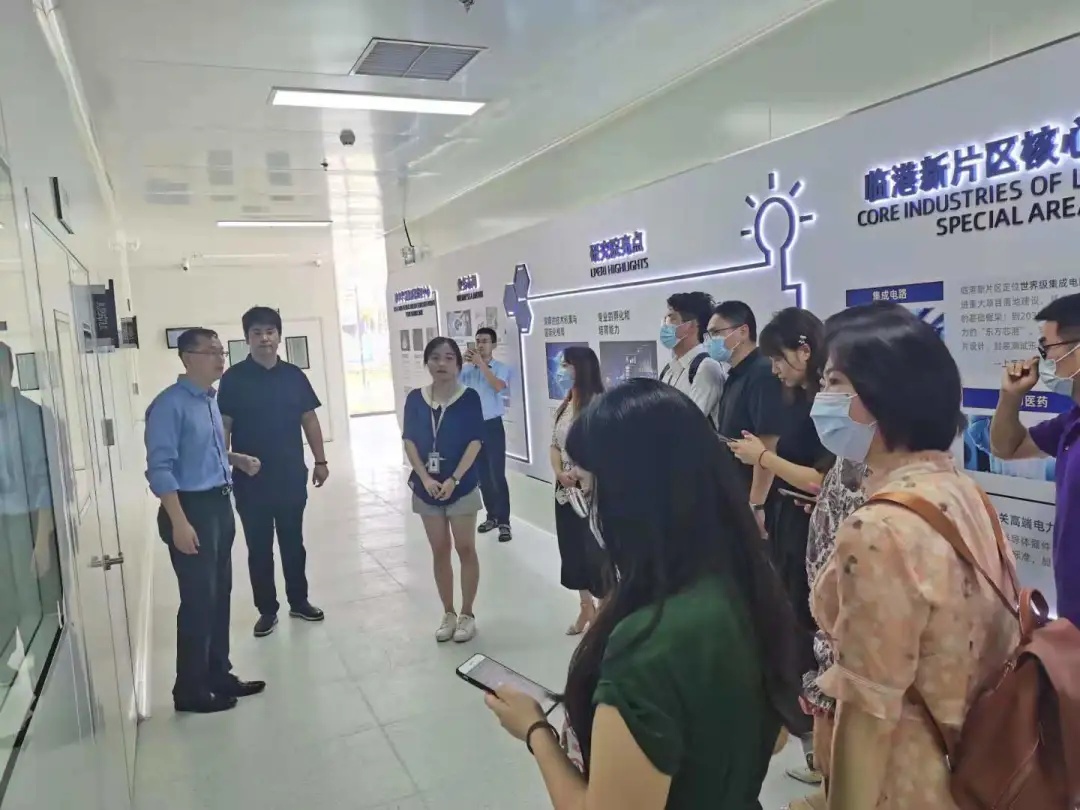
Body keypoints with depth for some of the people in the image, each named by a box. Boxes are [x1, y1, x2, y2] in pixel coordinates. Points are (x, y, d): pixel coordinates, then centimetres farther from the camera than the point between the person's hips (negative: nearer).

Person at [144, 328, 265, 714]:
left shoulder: (211, 400, 9)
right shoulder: (170, 405, -16)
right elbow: (160, 469, -20)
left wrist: (237, 459, 5)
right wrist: (179, 523, -23)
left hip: (220, 505, 9)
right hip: (191, 508, -8)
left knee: (220, 594, 16)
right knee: (198, 600, 1)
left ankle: (219, 675, 31)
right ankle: (190, 690, 18)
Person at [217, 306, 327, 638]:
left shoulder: (294, 376, 2)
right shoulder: (234, 378, -6)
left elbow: (310, 421, 6)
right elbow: (223, 427, -6)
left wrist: (320, 461, 5)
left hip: (292, 477, 2)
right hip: (251, 481, -2)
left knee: (293, 542, 14)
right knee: (259, 548, 9)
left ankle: (299, 601, 29)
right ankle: (267, 610, 23)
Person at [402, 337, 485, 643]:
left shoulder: (469, 398, -8)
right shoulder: (415, 399, 0)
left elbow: (475, 442, -11)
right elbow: (409, 442, -1)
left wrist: (454, 480, -18)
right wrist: (426, 479, -12)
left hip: (461, 486, -3)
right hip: (427, 487, 3)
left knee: (465, 549, 5)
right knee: (440, 551, 12)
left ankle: (467, 614, 19)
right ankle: (448, 614, 25)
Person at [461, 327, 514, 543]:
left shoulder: (502, 368, -4)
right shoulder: (467, 369, 4)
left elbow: (498, 386, -23)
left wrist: (481, 363, -25)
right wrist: (462, 362, -18)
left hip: (492, 426, -4)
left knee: (497, 475, -5)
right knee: (481, 475, 11)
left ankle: (504, 522, 1)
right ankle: (492, 516, 24)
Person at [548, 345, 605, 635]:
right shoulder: (565, 405, 10)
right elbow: (555, 445, 11)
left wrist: (579, 475, -16)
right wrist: (559, 473, -6)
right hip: (565, 490, 8)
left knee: (594, 552, 1)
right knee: (572, 550, 15)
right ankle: (586, 609, 33)